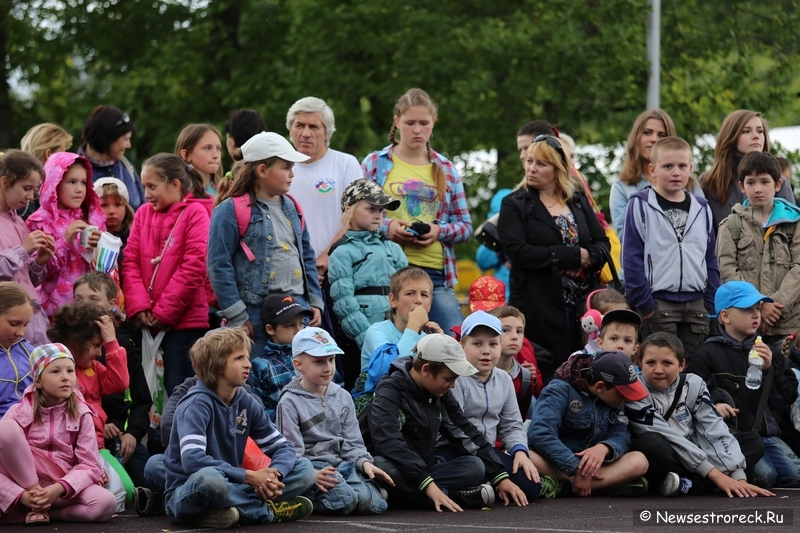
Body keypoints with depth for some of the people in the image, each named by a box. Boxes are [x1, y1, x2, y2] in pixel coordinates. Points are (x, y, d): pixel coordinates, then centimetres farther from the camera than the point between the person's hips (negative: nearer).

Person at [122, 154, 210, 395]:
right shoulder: (143, 213, 12)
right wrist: (138, 306, -8)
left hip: (183, 320, -5)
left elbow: (195, 266, -12)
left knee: (177, 388, -5)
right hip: (147, 321, 5)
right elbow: (130, 261, 7)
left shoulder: (195, 212, -4)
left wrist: (164, 311, -12)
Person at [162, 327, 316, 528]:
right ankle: (268, 510, -15)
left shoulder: (246, 403, 3)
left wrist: (274, 475, -19)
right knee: (210, 478, -42)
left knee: (305, 469, -4)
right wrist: (249, 477, -30)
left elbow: (282, 447, 4)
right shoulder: (197, 404, -17)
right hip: (187, 494, -6)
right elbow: (192, 460, -31)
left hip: (230, 487, 6)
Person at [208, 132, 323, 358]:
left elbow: (307, 258, 22)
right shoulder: (231, 211, -8)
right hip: (257, 314, -7)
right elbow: (219, 266, -12)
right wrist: (237, 317, -15)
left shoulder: (291, 208, 15)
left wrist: (315, 302, 13)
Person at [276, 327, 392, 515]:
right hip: (312, 466, -5)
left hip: (343, 463, 5)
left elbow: (352, 441, 15)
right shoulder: (290, 403, -3)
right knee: (342, 499, -34)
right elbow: (292, 452, -8)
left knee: (375, 504, -21)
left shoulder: (342, 397, 15)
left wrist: (364, 462, -6)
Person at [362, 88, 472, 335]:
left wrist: (439, 231, -6)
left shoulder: (446, 169, 15)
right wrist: (386, 227, -12)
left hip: (436, 273, 2)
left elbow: (465, 226, 14)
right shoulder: (375, 164, 8)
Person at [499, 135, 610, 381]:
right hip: (541, 308, -4)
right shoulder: (514, 205, 3)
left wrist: (587, 260, -13)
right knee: (549, 373, -8)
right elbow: (517, 251, -11)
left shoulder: (579, 203, 16)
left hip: (583, 305, 4)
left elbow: (603, 244, 11)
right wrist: (573, 255, -12)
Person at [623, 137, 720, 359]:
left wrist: (712, 306, 7)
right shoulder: (640, 206, -3)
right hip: (658, 305, -4)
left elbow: (711, 260, 14)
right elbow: (631, 259, -6)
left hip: (696, 306, 4)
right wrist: (645, 304, -11)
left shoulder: (702, 209, 11)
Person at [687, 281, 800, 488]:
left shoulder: (767, 353, 17)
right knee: (764, 475, -27)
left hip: (766, 431, 6)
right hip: (733, 432, -5)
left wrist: (770, 370, -2)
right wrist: (713, 403, -20)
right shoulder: (709, 354, 1)